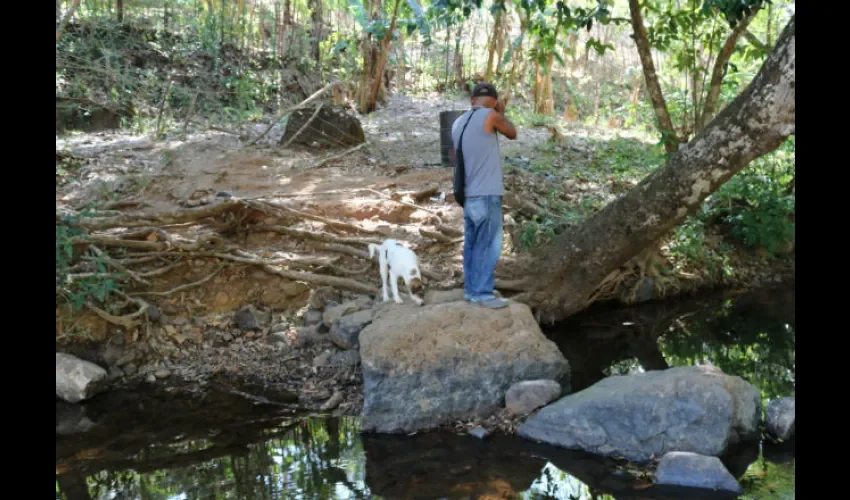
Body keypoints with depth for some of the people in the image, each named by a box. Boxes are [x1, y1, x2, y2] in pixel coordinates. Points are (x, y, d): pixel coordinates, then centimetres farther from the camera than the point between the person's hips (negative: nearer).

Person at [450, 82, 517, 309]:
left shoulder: (458, 123, 10)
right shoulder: (490, 115, -11)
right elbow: (512, 133, 7)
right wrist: (501, 112, 20)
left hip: (468, 194, 7)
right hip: (487, 194, -7)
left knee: (472, 244, 13)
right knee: (488, 245, -2)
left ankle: (471, 289, 18)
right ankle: (483, 293, -1)